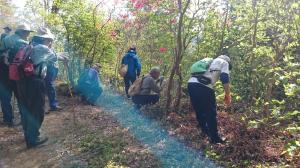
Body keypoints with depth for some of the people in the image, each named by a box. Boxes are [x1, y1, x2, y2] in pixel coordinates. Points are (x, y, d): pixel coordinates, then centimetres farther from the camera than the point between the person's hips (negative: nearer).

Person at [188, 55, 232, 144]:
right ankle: (215, 138, 15)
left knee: (199, 111, 20)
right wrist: (228, 95, 6)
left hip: (191, 83, 7)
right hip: (203, 86, -7)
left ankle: (205, 132, 35)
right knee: (211, 113, 5)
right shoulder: (224, 62, 17)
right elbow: (225, 79, -1)